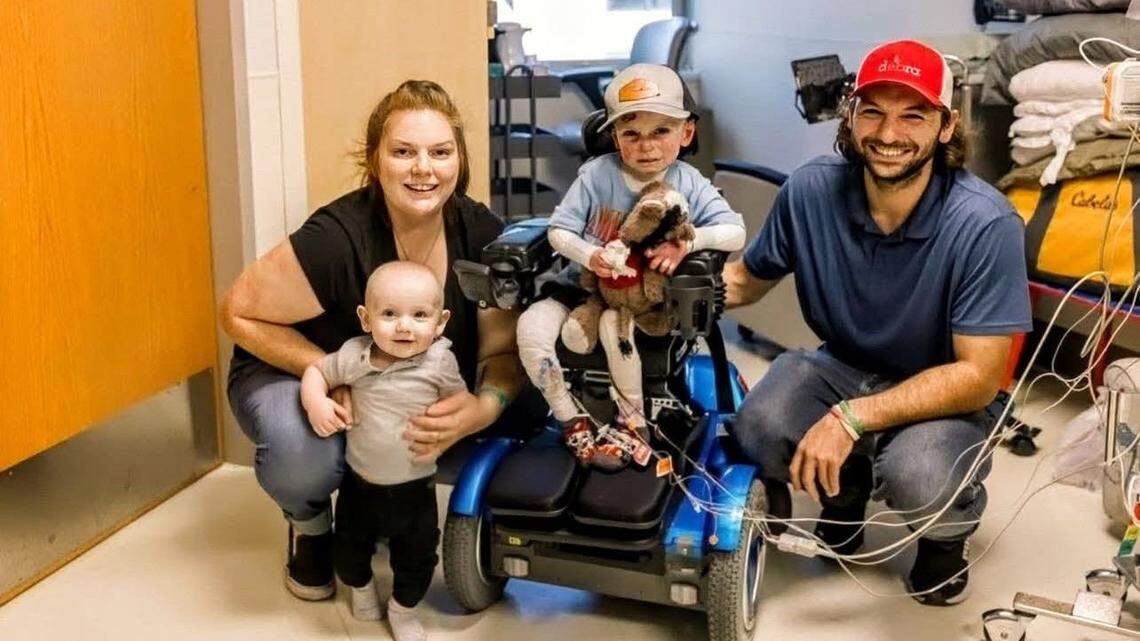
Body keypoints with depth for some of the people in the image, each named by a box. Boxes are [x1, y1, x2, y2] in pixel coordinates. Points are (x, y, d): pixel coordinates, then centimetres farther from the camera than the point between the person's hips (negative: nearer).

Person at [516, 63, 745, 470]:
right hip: (584, 283, 2)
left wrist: (688, 240, -31)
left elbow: (736, 233, -13)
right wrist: (589, 255, -28)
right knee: (532, 325, -22)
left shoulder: (689, 184, -6)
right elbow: (559, 231, -7)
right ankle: (571, 420, -5)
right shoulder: (597, 174, -8)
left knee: (614, 323, -34)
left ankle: (634, 422, -11)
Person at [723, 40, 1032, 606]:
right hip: (844, 366, 3)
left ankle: (951, 531, 7)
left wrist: (852, 418, -32)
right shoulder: (811, 191, -16)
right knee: (758, 428, -26)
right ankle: (847, 485, 11)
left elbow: (980, 376, -23)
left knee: (916, 477, -35)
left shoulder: (985, 225, -26)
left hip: (950, 393, -3)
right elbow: (747, 280, 1)